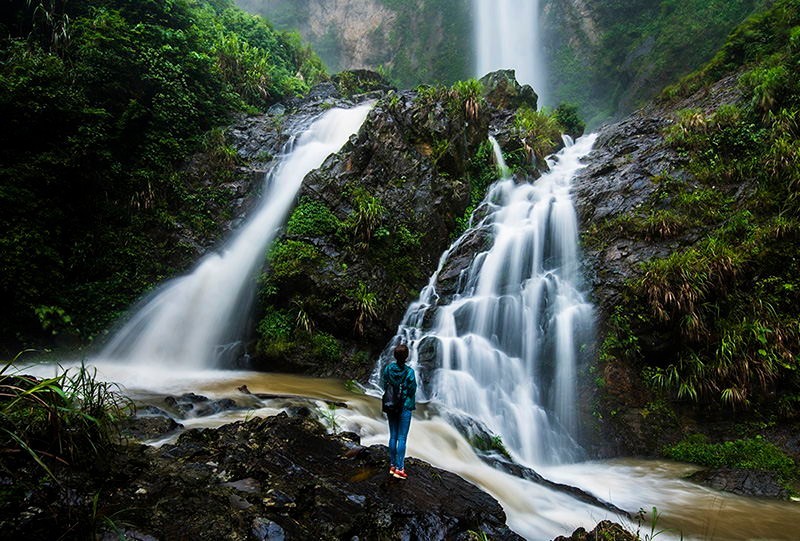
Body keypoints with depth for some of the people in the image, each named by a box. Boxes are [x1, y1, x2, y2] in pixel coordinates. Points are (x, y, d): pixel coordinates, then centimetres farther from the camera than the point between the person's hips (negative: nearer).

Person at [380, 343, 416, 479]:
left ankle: (392, 466, 22)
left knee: (393, 436, 14)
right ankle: (399, 468, 4)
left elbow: (383, 386, 4)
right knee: (402, 438, 1)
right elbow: (412, 391, -9)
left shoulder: (388, 368, -4)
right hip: (405, 407, -4)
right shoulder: (409, 372, -16)